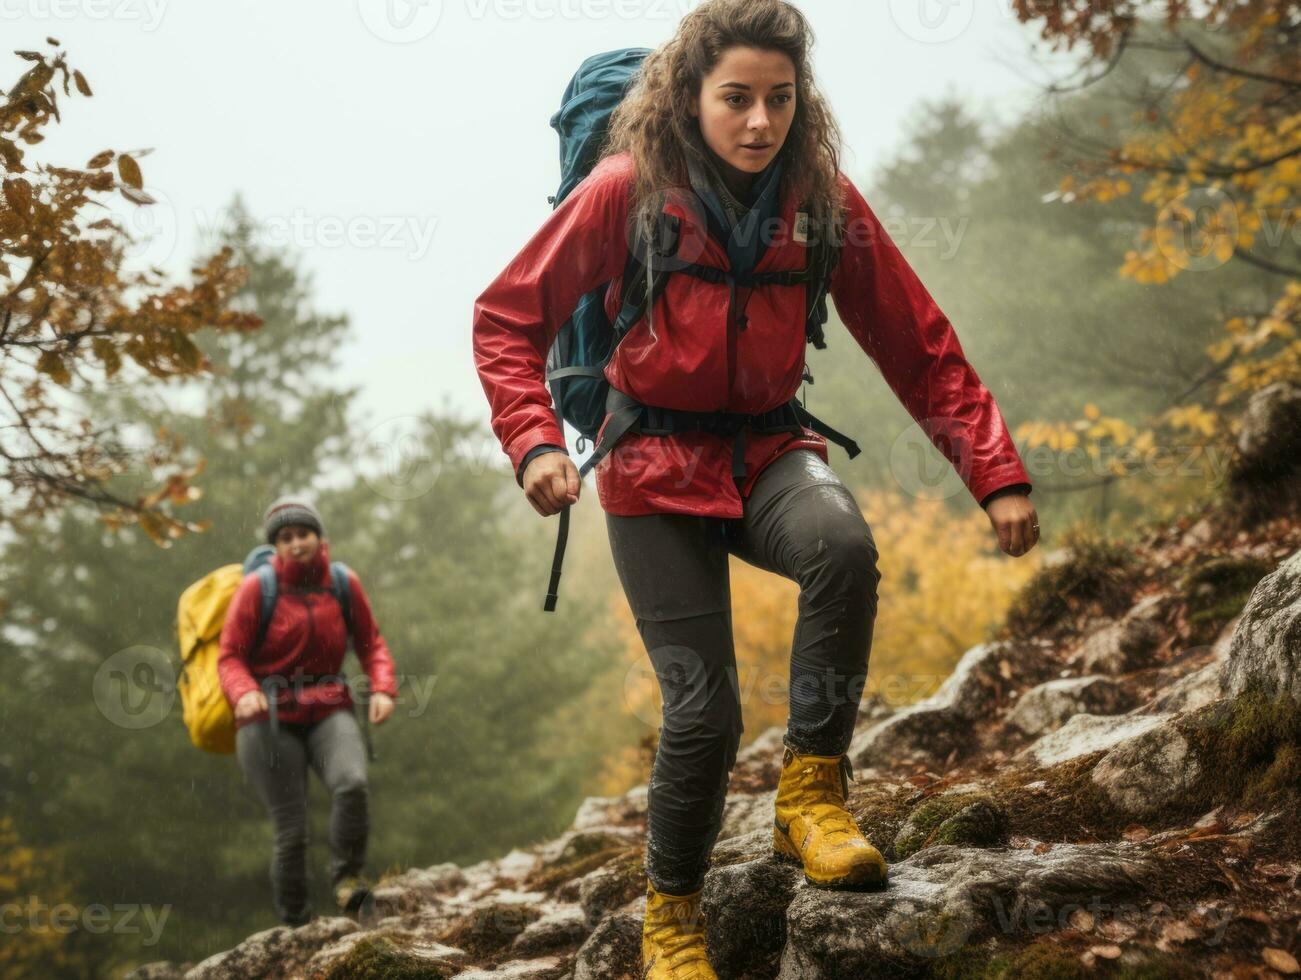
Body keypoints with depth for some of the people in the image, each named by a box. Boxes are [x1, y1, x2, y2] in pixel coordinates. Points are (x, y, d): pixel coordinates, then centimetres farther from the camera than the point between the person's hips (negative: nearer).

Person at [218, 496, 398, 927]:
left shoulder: (344, 584, 4)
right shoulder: (257, 588, -5)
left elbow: (371, 644, 14)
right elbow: (230, 657, -4)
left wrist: (383, 689, -4)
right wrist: (244, 694, -24)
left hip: (329, 712, 2)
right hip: (270, 718, -2)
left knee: (352, 783, -30)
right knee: (291, 830, -6)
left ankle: (347, 879, -12)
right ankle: (294, 923, 15)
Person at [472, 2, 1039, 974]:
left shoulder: (823, 199, -3)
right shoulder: (627, 190, -10)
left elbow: (921, 345, 1)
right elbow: (507, 318, -5)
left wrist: (996, 471, -7)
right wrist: (534, 440, -22)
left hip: (769, 448, 2)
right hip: (657, 466, -2)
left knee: (845, 545, -34)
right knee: (704, 709, -10)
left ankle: (812, 793, -18)